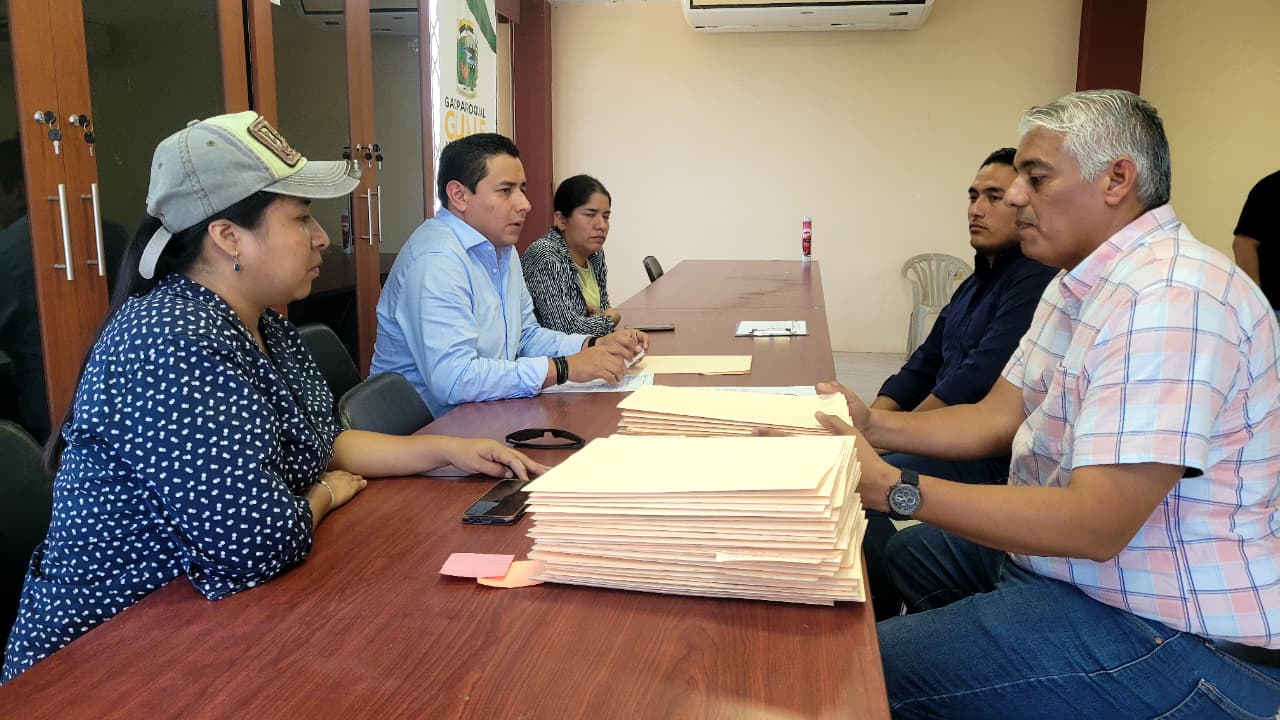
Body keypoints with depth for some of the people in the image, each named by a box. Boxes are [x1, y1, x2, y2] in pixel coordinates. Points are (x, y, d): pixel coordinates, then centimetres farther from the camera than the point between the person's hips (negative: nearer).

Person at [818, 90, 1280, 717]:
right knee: (911, 553, 27)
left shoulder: (1169, 300, -27)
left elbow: (1096, 524, -31)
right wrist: (872, 425, -6)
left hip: (1174, 638, -10)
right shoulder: (1080, 285, 8)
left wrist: (894, 489, -31)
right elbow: (996, 418, 8)